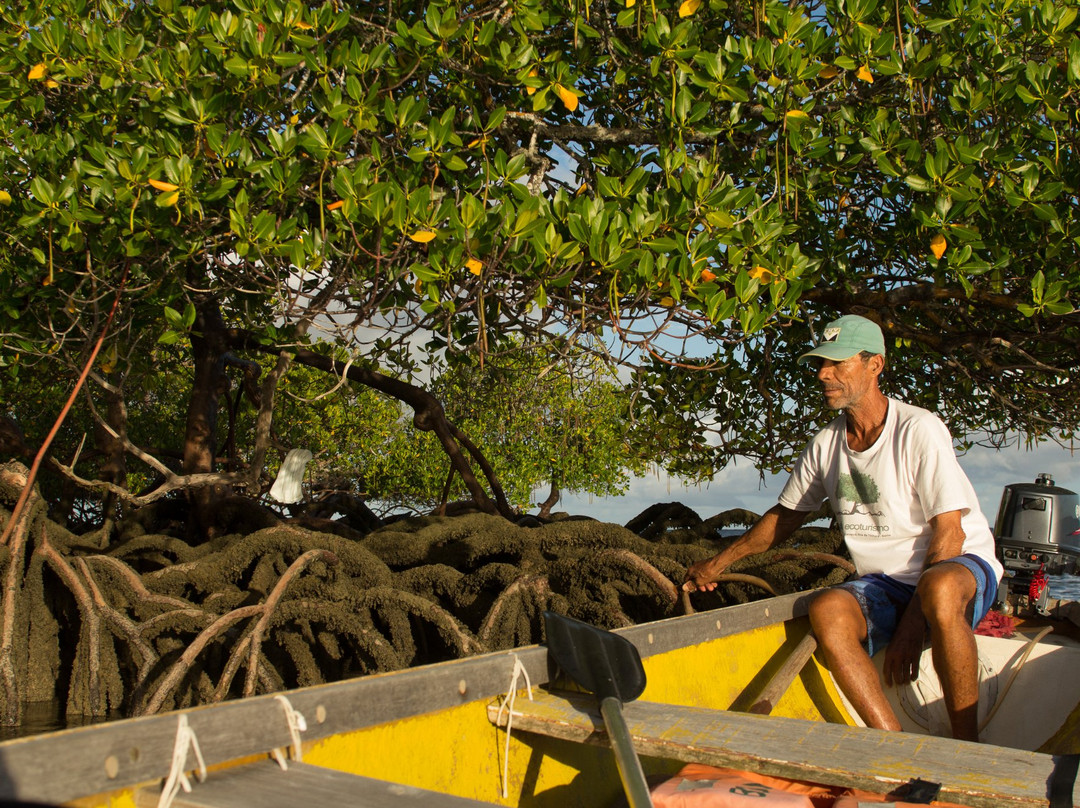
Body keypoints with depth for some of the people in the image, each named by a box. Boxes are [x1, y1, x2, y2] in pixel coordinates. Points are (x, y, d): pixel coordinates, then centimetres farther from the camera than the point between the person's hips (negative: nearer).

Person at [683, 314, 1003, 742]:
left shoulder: (918, 430, -14)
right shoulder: (826, 444, 5)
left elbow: (949, 533, -16)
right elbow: (785, 514, 20)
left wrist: (913, 625, -22)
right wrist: (718, 563, 21)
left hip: (961, 567, -5)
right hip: (886, 583, 5)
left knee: (939, 589, -40)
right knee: (827, 609, -28)